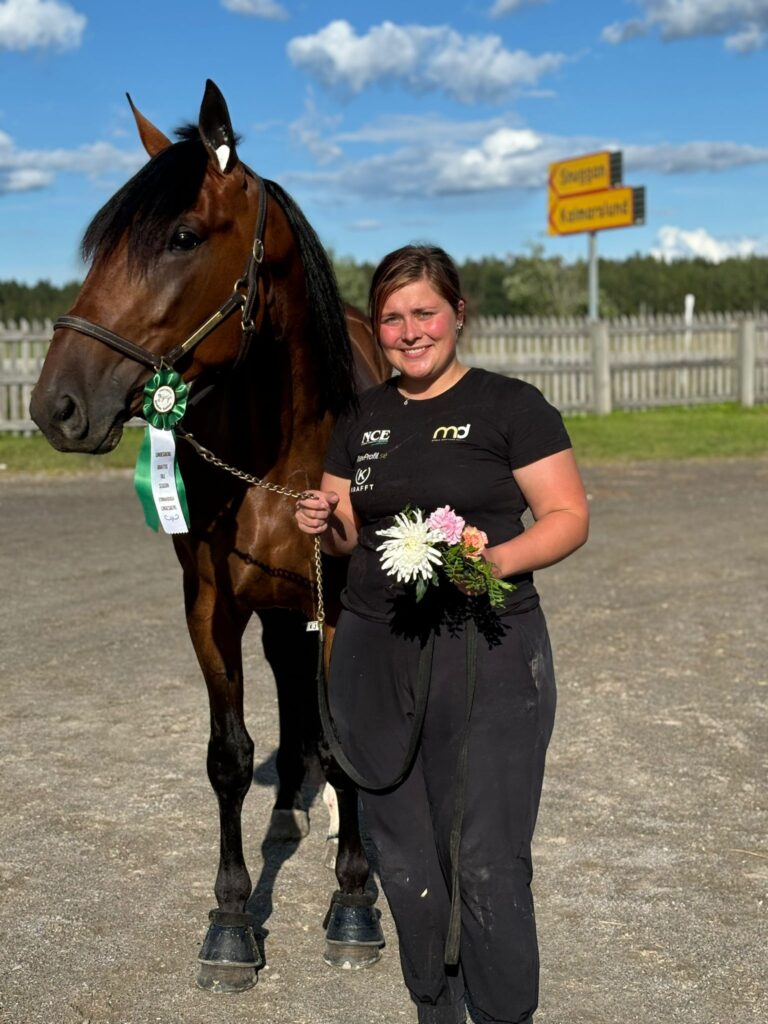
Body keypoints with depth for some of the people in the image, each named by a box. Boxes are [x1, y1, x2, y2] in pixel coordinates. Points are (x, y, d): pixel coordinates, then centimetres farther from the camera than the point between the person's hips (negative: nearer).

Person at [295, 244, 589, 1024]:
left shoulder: (511, 406, -4)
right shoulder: (362, 420, 12)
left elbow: (569, 516, -6)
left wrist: (499, 559, -23)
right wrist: (323, 524, -5)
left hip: (488, 655, -5)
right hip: (374, 654, 5)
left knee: (489, 864, -3)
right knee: (404, 855, 13)